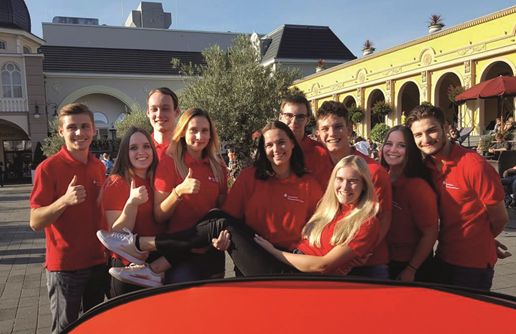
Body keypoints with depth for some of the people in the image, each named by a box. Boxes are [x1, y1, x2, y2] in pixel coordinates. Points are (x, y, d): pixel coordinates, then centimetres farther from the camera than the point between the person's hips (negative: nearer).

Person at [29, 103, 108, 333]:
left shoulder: (99, 167, 5)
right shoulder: (48, 168, -12)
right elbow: (35, 222, -14)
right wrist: (65, 200, -30)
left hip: (98, 261, 5)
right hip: (65, 265, -5)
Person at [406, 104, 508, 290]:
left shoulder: (474, 165, -21)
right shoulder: (427, 167, -1)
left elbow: (499, 219, -11)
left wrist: (476, 242, 4)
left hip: (474, 263, -6)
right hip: (443, 258, 6)